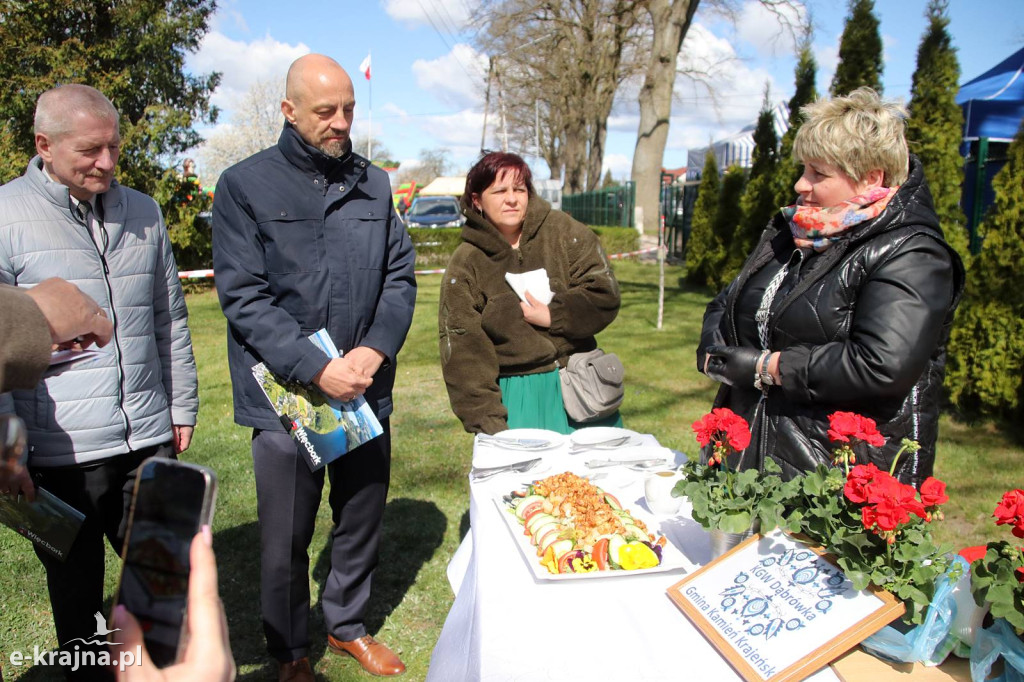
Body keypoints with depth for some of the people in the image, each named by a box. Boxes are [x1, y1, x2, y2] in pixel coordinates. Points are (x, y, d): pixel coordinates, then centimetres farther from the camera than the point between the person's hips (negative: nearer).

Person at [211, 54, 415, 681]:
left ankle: (348, 625, 40)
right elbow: (244, 297, -11)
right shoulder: (245, 186, -4)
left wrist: (374, 351, -11)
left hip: (366, 390, 4)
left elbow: (400, 276, 6)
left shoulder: (373, 183, 7)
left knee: (363, 519, 17)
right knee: (286, 540, 8)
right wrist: (318, 370, -19)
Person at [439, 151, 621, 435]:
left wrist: (551, 315, -13)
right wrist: (487, 421, -14)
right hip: (515, 398, -1)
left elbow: (605, 295, -1)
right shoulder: (465, 264, -1)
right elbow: (462, 350, -6)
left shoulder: (563, 231, 1)